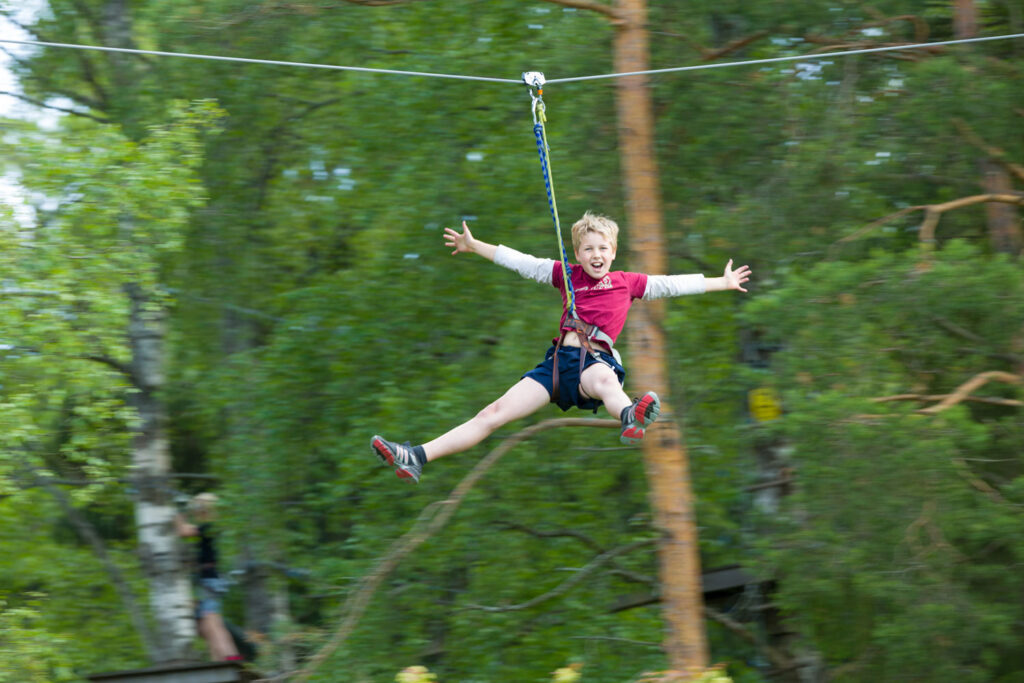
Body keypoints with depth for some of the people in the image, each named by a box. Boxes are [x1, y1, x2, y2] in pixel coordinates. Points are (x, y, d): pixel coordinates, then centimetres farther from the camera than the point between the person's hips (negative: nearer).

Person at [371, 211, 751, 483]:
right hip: (559, 359, 3)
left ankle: (631, 421, -78)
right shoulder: (567, 276, 22)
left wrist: (722, 282, 23)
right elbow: (522, 263, 25)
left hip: (596, 360, -3)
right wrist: (474, 246, 28)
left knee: (605, 379, -43)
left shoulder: (627, 283, 17)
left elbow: (671, 285, 21)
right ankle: (417, 458, -22)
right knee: (494, 413, -11)